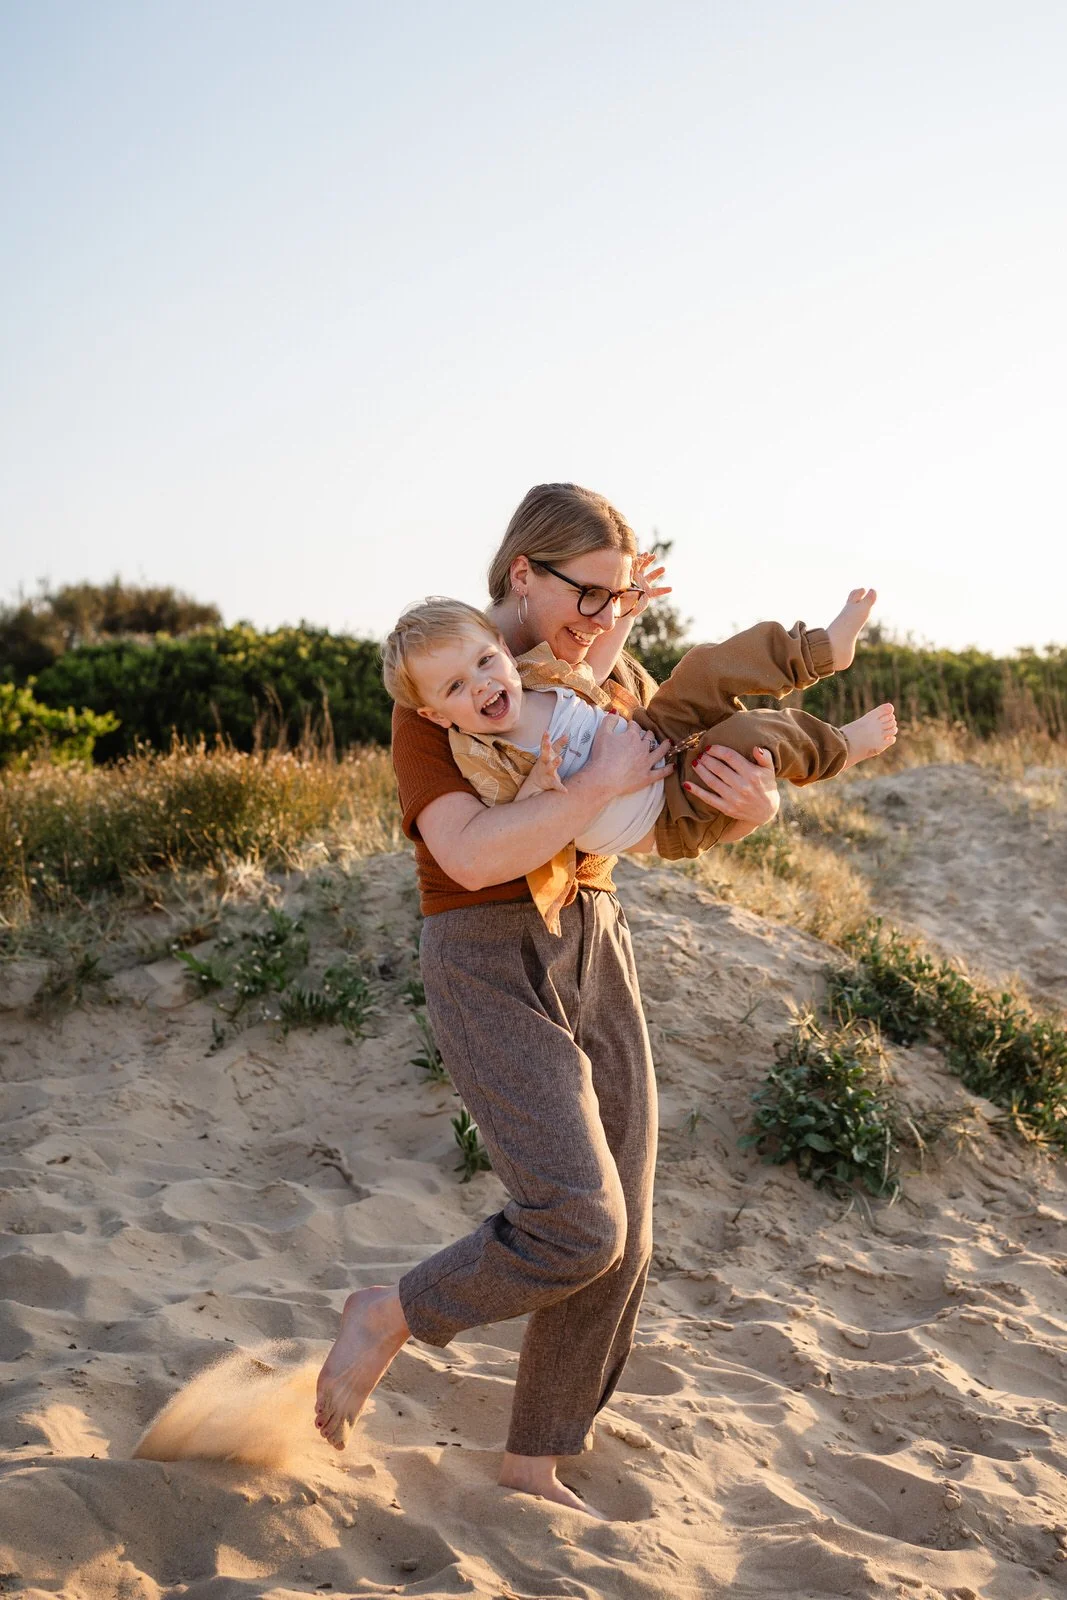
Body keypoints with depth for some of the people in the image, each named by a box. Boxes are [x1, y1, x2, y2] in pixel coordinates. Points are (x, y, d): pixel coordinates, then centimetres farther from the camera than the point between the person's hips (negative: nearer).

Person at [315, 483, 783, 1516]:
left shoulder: (617, 678, 7)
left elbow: (714, 809, 9)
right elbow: (472, 856, -25)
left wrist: (757, 805, -15)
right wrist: (602, 784, -25)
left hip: (595, 955, 7)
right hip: (487, 969, -6)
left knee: (619, 1240, 4)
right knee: (577, 1227, -20)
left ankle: (533, 1467, 22)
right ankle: (388, 1318, 7)